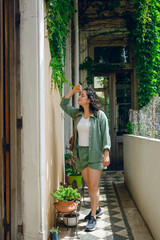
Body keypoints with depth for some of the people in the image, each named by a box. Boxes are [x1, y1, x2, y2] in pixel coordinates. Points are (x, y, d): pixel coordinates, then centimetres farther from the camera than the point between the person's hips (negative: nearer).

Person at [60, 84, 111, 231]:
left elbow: (105, 135, -8)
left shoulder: (100, 115, -7)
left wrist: (106, 154, -16)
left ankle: (93, 217, 8)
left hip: (94, 154, -5)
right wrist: (73, 90, 7)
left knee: (93, 187, -3)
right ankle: (97, 209, 34)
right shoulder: (77, 114, 9)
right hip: (81, 154, 6)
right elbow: (64, 104, 18)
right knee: (89, 186, 15)